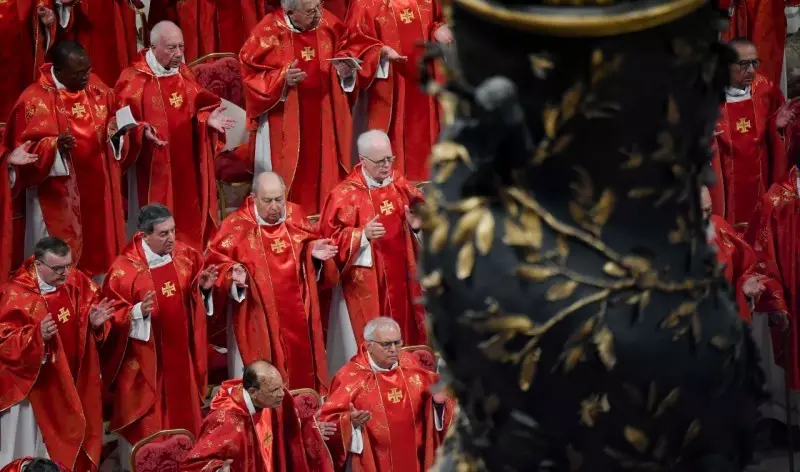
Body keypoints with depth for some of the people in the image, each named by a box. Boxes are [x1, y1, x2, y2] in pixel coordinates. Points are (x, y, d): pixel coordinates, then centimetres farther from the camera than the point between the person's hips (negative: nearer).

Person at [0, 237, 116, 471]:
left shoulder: (78, 282, -3)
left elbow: (92, 308, 8)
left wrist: (96, 322, -15)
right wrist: (37, 335, -34)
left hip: (76, 380, 5)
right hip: (36, 384, -5)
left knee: (76, 438, 16)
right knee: (37, 445, 5)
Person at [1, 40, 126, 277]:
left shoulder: (95, 87, 0)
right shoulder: (35, 100, -18)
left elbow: (111, 118, 14)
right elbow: (25, 149, -15)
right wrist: (56, 144, -32)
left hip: (96, 188, 6)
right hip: (58, 194, -6)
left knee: (99, 250, 16)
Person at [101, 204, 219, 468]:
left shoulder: (185, 255, -2)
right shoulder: (124, 269, -18)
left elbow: (195, 295, 12)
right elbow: (112, 315, -15)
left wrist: (204, 288, -10)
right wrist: (138, 312, -32)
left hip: (181, 354, 5)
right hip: (146, 361, -5)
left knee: (184, 417, 16)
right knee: (149, 427, 3)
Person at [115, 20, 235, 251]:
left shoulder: (184, 74, 9)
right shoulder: (134, 79, -11)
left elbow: (197, 108, 12)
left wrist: (208, 119, -9)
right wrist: (142, 131, -33)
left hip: (186, 165, 6)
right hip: (154, 169, -6)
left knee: (189, 220, 10)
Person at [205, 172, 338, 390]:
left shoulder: (296, 216, 2)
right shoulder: (236, 225, -10)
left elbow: (310, 244, 15)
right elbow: (215, 259, -7)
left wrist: (314, 253, -6)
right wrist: (233, 273, -25)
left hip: (297, 313, 4)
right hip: (260, 318, -4)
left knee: (303, 373, 10)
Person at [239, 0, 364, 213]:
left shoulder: (328, 24, -3)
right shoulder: (268, 32, -14)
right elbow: (250, 72, -8)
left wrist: (345, 70, -10)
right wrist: (282, 79, -23)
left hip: (323, 114, 4)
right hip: (284, 117, -4)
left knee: (323, 165, 9)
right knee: (286, 170, 1)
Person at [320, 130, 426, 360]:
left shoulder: (399, 184, 5)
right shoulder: (345, 195, -10)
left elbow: (418, 213, 14)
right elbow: (331, 237, -12)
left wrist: (416, 224, -8)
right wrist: (363, 234, -25)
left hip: (401, 277, 5)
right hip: (368, 284, -5)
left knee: (406, 337, 9)